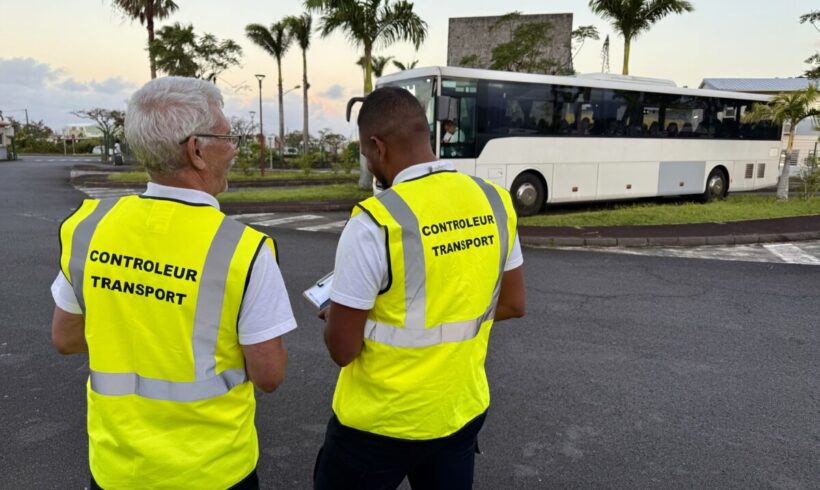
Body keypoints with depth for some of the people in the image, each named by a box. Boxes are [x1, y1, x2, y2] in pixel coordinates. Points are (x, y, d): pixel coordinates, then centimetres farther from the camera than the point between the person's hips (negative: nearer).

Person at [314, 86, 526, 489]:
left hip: (380, 422, -4)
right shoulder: (495, 201, -5)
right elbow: (513, 304, 6)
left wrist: (336, 316, 3)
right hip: (463, 411, 5)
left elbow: (342, 349, -17)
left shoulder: (374, 222, -23)